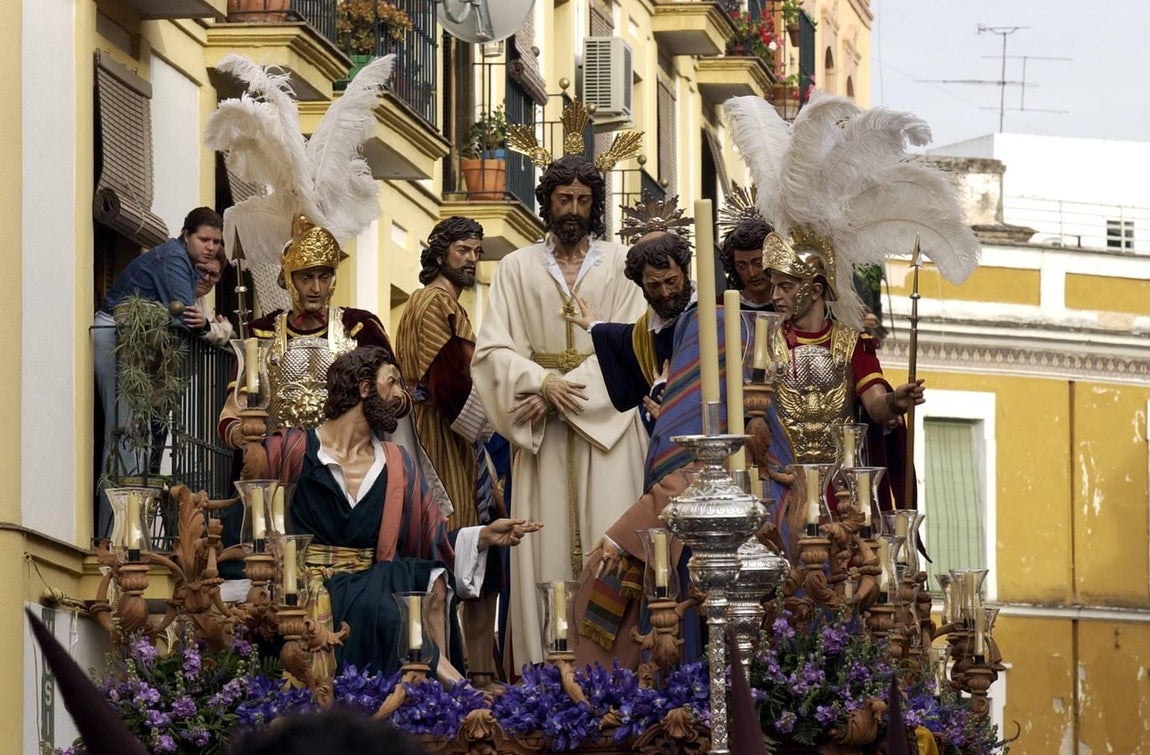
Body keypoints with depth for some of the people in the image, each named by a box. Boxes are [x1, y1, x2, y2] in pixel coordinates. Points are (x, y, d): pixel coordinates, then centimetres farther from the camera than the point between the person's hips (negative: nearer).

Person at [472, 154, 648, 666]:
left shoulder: (620, 264, 7)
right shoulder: (517, 268, 10)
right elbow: (493, 350, 2)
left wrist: (569, 391, -11)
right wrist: (545, 382, -14)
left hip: (607, 426, -1)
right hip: (542, 432, 1)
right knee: (545, 552, -3)